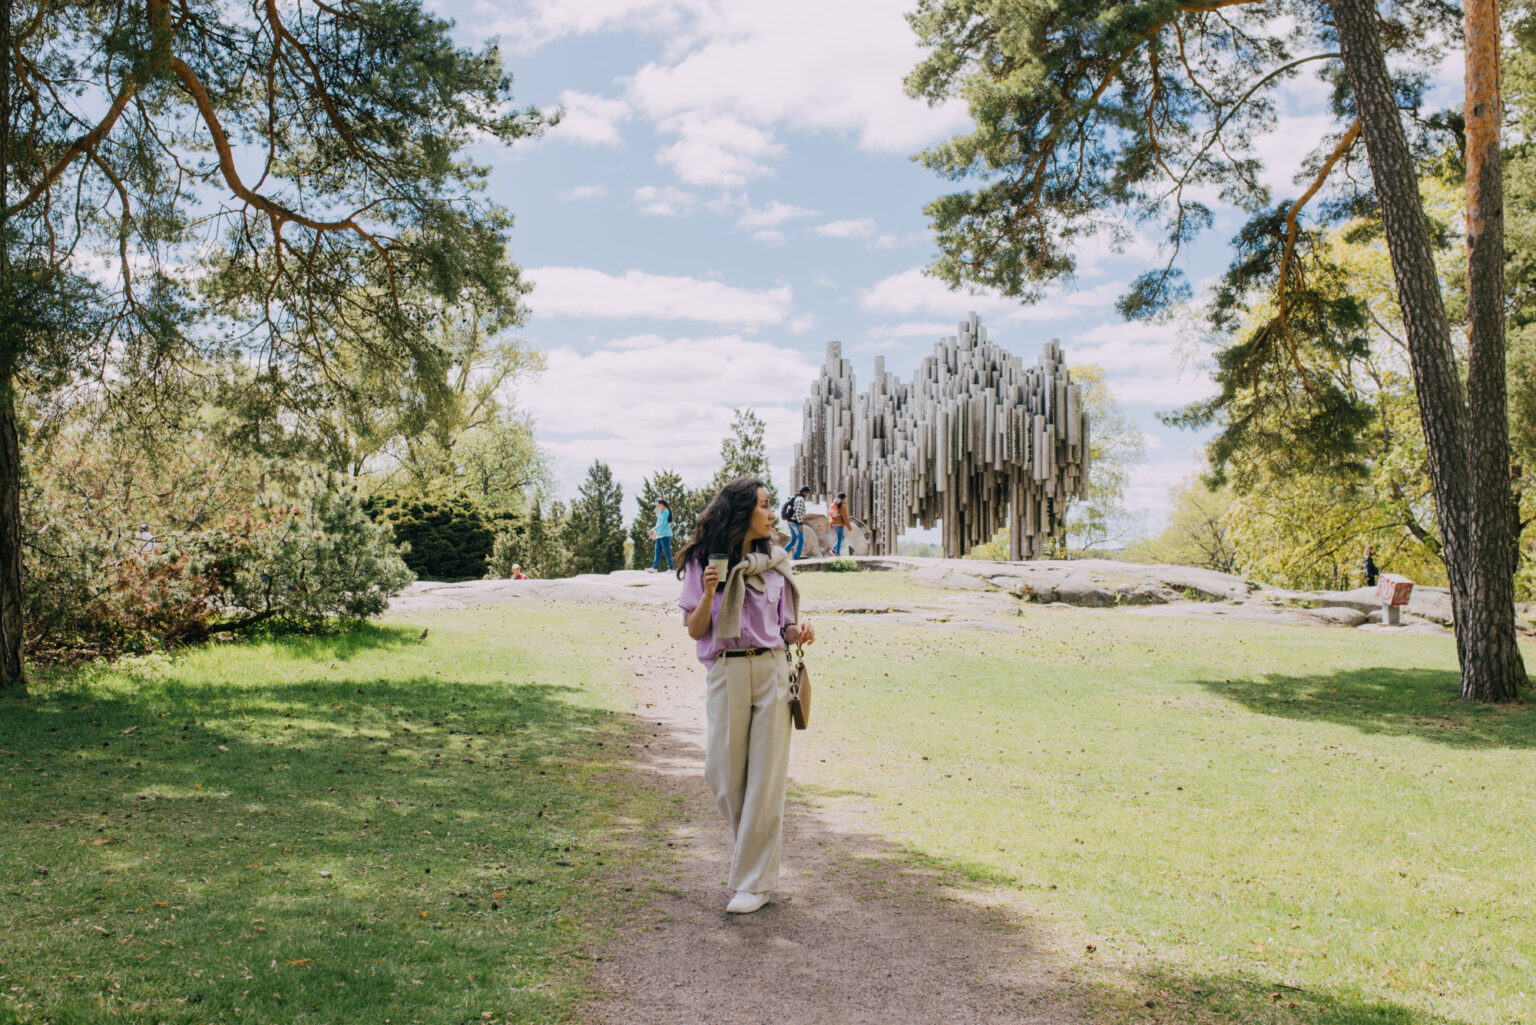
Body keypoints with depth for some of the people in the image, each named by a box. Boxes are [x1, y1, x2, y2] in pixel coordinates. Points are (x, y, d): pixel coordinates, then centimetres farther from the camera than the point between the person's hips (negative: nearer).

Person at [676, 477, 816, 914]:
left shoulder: (774, 563, 10)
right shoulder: (703, 562, 3)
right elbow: (695, 631, 1)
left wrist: (798, 631, -7)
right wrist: (709, 593, -15)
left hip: (772, 670, 1)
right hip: (725, 675, -1)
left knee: (766, 776, 0)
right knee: (723, 776, 4)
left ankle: (755, 880, 8)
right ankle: (751, 843, 33)